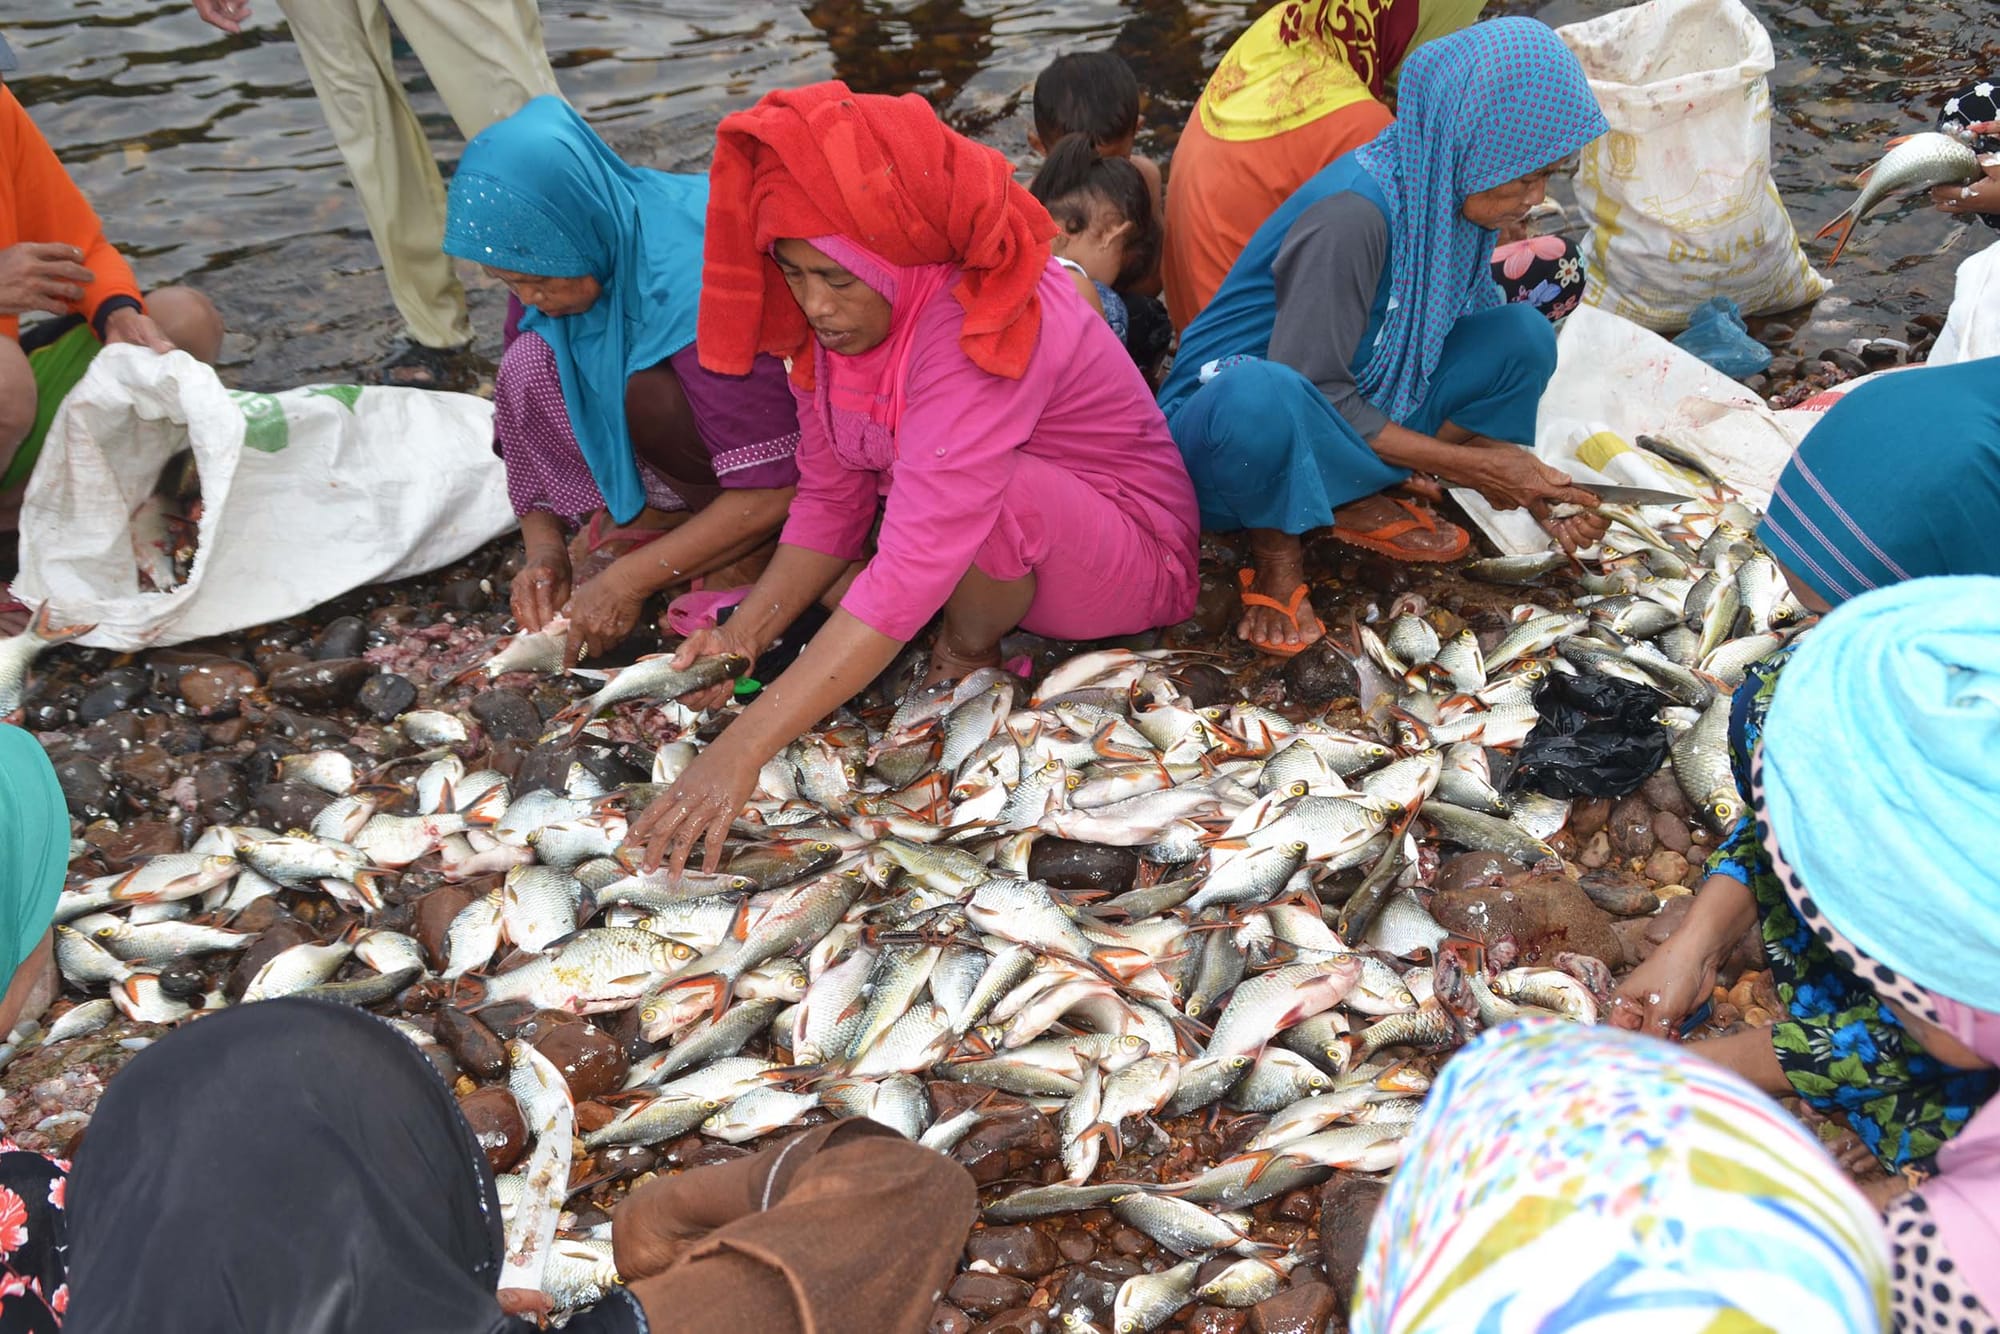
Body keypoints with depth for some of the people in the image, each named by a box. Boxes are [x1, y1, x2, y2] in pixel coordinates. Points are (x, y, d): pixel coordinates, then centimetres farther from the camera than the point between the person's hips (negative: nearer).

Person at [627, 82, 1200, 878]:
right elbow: (829, 502, -4)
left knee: (981, 492, -42)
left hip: (1129, 559, -6)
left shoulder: (978, 331, -34)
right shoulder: (844, 314, -11)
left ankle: (971, 654, -9)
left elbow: (913, 566, -42)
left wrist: (743, 750, -46)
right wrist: (747, 632, -22)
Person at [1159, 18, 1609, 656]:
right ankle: (1275, 545, -12)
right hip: (1221, 415, -7)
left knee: (1523, 337, -6)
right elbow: (1315, 391, -27)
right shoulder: (1356, 214, -28)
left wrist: (1534, 491, -1)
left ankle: (1357, 502, -5)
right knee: (1263, 398, -43)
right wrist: (1470, 464, -21)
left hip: (1349, 420, 8)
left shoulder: (1447, 194, -3)